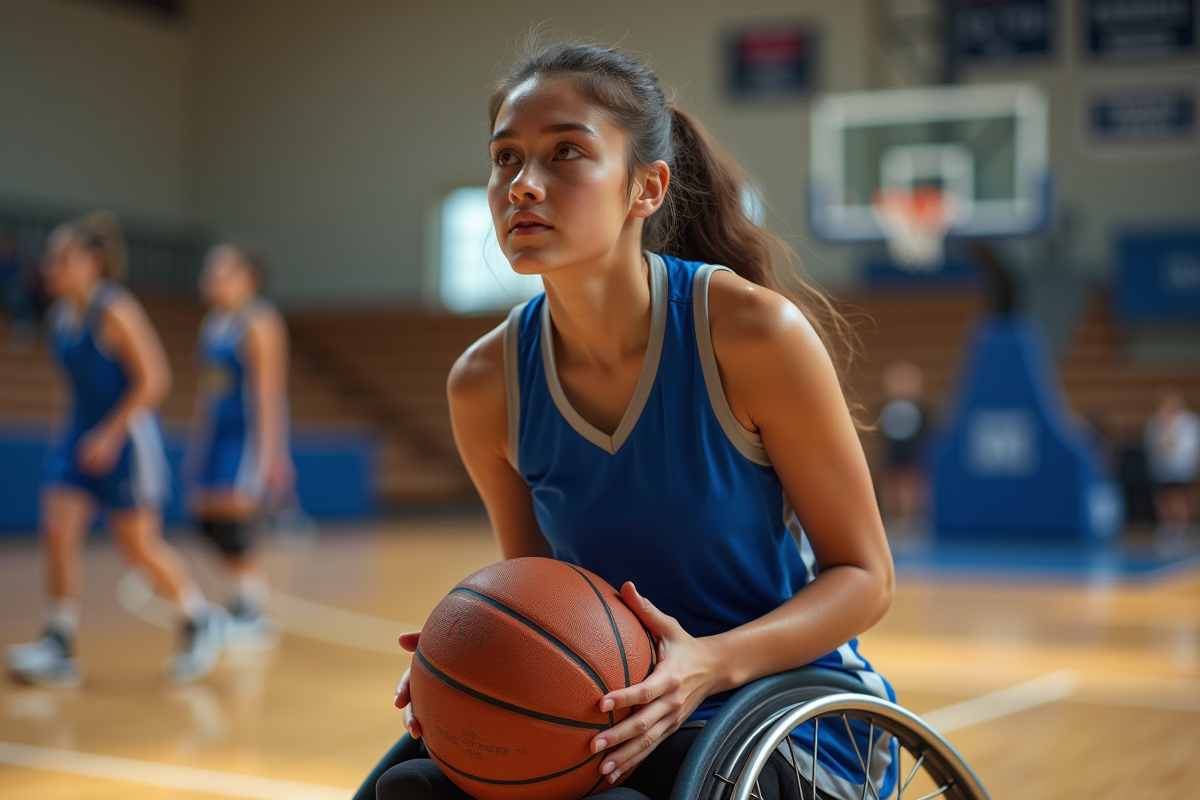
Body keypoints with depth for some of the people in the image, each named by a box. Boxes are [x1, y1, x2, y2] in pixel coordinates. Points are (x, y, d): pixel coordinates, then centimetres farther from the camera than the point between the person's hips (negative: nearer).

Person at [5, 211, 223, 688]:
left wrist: (111, 434, -22)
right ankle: (58, 650, 0)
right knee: (57, 533, -5)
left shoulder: (115, 312, -17)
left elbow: (154, 380, -19)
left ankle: (201, 621, 22)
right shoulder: (60, 315, 7)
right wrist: (84, 435, 18)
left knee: (140, 547, 1)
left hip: (126, 439, -7)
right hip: (82, 436, 7)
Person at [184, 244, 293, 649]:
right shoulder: (212, 325, 14)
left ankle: (252, 615, 1)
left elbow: (269, 392, -15)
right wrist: (197, 444, 17)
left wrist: (268, 452, -20)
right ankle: (248, 597, 19)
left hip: (249, 434, -8)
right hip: (218, 432, 8)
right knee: (206, 515, 5)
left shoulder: (259, 323, -11)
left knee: (234, 516, -11)